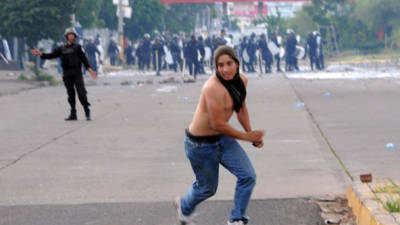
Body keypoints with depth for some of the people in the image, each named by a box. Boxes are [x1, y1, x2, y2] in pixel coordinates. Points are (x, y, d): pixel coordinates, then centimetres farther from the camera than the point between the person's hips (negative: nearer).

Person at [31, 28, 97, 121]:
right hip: (67, 74, 3)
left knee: (81, 93, -11)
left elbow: (84, 59, 3)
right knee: (70, 94, 4)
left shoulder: (77, 47, 7)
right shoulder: (61, 49, 14)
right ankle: (73, 114, 8)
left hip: (77, 74, -3)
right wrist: (40, 53, 2)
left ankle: (87, 112, -3)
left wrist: (90, 70, -6)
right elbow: (51, 55, 13)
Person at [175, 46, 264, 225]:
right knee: (207, 188, 13)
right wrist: (246, 136, -18)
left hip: (222, 139, 7)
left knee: (248, 176, -5)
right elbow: (218, 124, -29)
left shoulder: (242, 80, -5)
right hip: (200, 145, -7)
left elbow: (241, 109, 12)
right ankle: (184, 207, 46)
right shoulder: (214, 87, -32)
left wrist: (251, 133, 0)